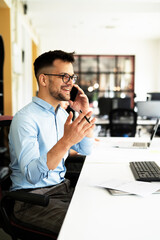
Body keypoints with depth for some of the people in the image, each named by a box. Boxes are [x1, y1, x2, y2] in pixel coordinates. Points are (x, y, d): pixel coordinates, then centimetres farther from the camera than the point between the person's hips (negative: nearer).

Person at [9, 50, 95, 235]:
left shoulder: (62, 113, 9)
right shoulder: (25, 118, -18)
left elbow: (85, 150, 14)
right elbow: (32, 175, -28)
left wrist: (84, 114, 1)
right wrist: (66, 141, -41)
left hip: (62, 187, 8)